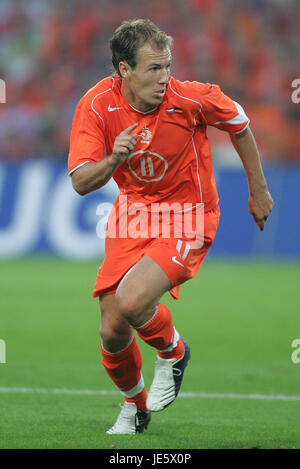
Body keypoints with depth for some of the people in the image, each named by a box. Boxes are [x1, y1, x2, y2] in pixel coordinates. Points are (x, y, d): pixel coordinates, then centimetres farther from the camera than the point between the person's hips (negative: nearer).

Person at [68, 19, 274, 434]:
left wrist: (258, 191, 9)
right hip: (133, 211, 3)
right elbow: (81, 182, -18)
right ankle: (134, 405, 31)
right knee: (112, 331, 0)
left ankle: (173, 352, 8)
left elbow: (239, 124, 0)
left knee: (131, 302, -27)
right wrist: (114, 160, -40)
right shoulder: (98, 104, -16)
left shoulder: (190, 99, -21)